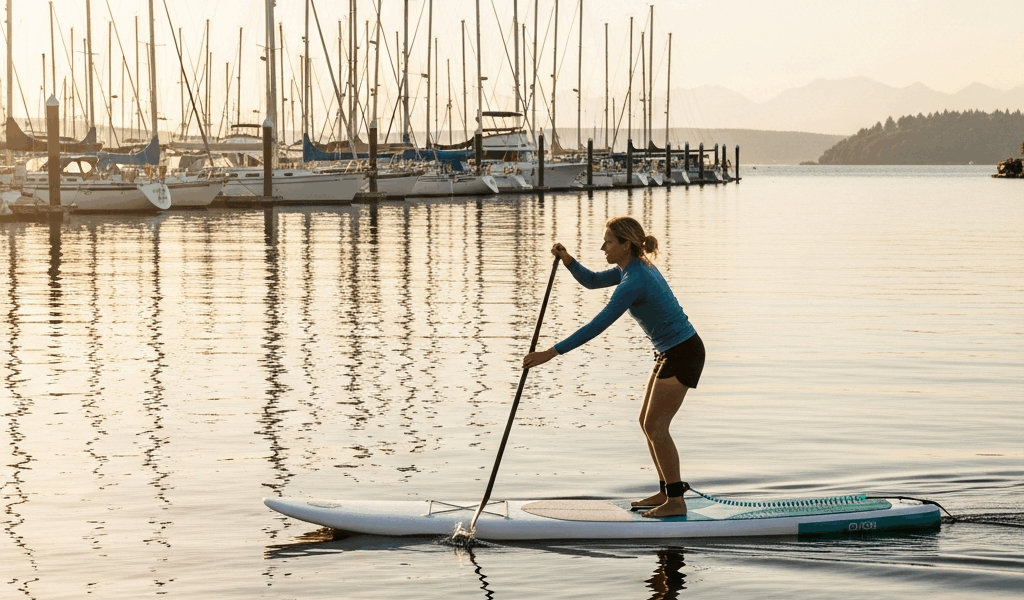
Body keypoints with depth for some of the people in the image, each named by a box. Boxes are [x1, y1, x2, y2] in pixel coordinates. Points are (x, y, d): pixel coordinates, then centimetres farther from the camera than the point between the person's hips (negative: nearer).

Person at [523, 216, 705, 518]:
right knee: (648, 423, 14)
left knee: (655, 427, -6)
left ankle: (676, 502, 0)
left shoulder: (634, 281, -24)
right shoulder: (635, 268, 7)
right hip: (670, 353, 10)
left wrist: (551, 353, -28)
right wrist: (567, 260, 0)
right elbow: (592, 281, 20)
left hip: (682, 354, -10)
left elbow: (597, 325, -28)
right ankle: (666, 491, 21)